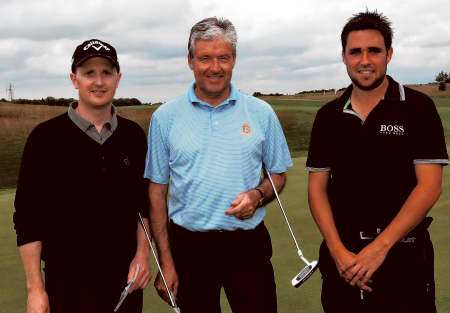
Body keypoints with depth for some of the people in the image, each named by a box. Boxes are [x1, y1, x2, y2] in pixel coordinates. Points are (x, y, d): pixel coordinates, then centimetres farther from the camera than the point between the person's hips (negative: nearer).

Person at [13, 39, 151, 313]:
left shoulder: (134, 135, 3)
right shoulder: (46, 137, -7)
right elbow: (28, 217, -6)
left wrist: (143, 254, 0)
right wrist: (35, 287, -8)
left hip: (126, 275, 3)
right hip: (68, 280, -3)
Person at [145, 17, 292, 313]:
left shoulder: (261, 113, 1)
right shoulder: (165, 117, -1)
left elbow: (279, 175, 10)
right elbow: (157, 191, 2)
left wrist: (257, 195, -12)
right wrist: (166, 261, -2)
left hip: (248, 244, 1)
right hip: (189, 244, 0)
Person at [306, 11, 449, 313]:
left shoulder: (418, 107, -5)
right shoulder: (328, 116, 4)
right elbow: (317, 187, 2)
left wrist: (380, 247, -17)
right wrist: (338, 251, -10)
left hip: (402, 254, -2)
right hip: (342, 255, 3)